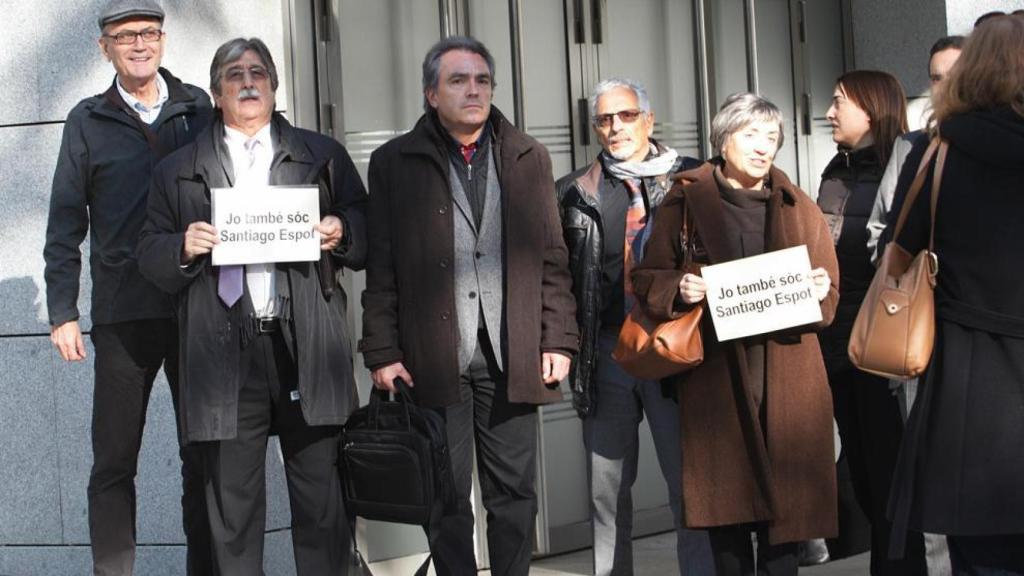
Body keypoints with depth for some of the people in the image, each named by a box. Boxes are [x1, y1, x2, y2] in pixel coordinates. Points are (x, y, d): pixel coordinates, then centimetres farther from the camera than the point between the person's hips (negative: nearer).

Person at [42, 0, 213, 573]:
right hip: (123, 312, -1)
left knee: (204, 456, 6)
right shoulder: (88, 121, 6)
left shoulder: (198, 108, 8)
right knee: (114, 462, 3)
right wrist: (63, 313, 0)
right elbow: (65, 225, 6)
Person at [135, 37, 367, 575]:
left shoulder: (322, 156, 15)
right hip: (224, 355, 0)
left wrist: (340, 233, -6)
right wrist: (185, 247, -8)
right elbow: (150, 256, 12)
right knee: (232, 505, 5)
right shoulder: (178, 170, 14)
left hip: (304, 346, 0)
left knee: (320, 500, 4)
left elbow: (365, 232, 14)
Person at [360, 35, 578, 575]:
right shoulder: (393, 162, 3)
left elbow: (552, 260, 9)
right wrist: (382, 353, -5)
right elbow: (381, 271, 0)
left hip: (512, 360, 2)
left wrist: (558, 340, 2)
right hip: (433, 361, -2)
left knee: (514, 494, 7)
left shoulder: (528, 158, 10)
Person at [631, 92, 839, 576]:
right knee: (725, 499, 0)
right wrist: (679, 289, -14)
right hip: (715, 376, -2)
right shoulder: (684, 202, 5)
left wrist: (820, 292, -8)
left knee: (785, 499, 0)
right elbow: (647, 280, 6)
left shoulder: (800, 208, 13)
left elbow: (829, 296, 15)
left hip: (787, 378, 2)